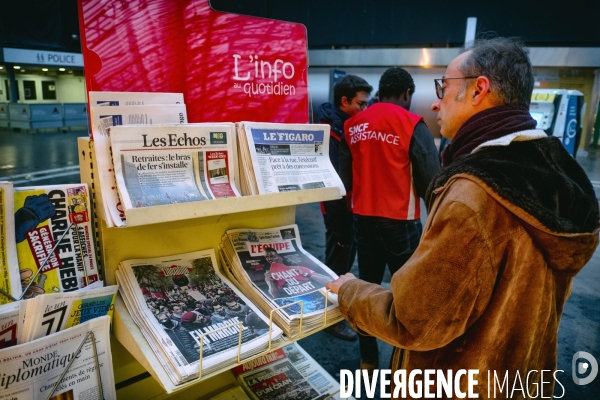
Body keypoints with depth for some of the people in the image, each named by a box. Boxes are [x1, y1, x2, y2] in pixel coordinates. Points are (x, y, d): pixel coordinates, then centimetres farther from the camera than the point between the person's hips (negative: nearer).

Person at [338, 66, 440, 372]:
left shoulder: (352, 126, 4)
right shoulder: (412, 125, -9)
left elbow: (344, 176, 6)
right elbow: (430, 180, -10)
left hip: (362, 218, 5)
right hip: (400, 221, -4)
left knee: (367, 285, 16)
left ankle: (367, 359, 28)